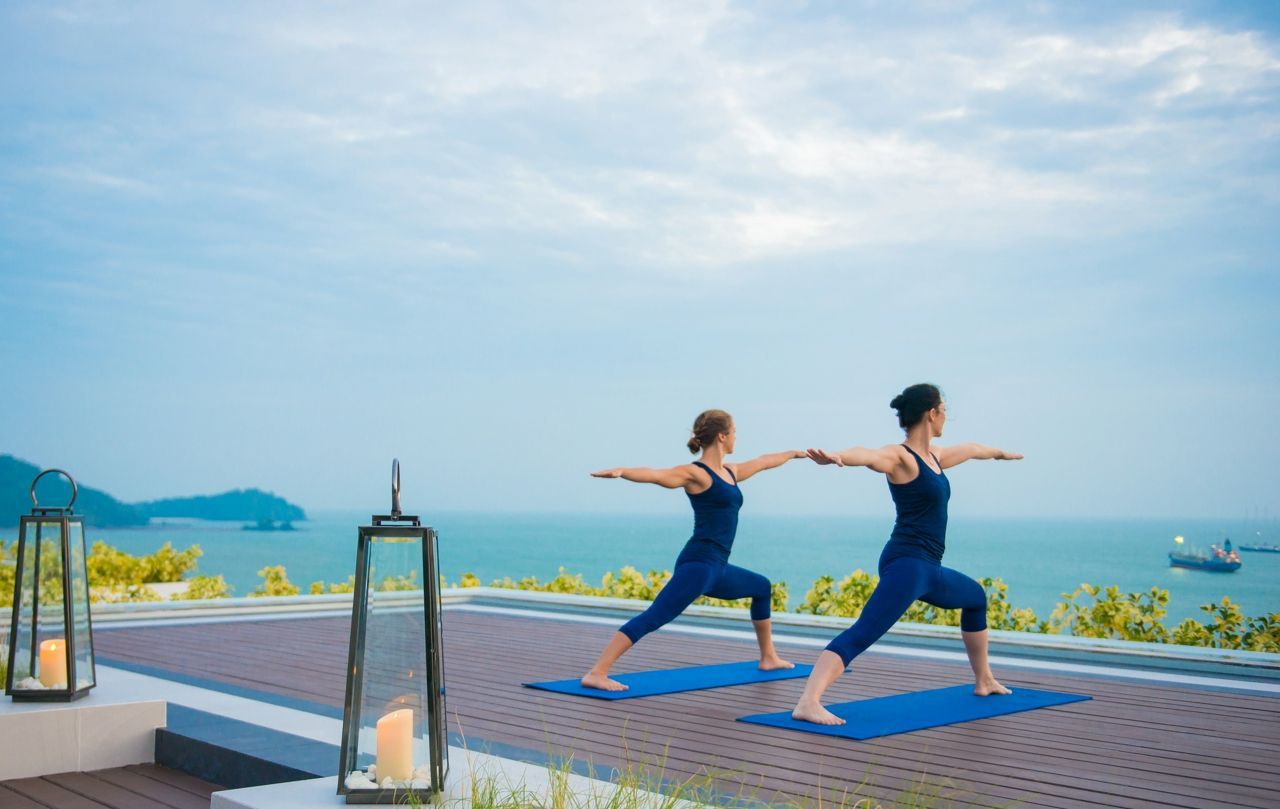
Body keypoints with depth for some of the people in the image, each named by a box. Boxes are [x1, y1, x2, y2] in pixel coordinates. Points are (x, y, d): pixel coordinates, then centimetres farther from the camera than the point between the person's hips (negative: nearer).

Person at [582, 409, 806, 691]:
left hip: (717, 568, 10)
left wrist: (792, 453, 54)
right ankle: (595, 674, -29)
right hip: (699, 563, -10)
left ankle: (768, 658, 42)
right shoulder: (695, 473, -8)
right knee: (654, 617, -22)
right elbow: (654, 474, -24)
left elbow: (763, 462, 37)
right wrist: (621, 471, -44)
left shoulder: (730, 472, 18)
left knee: (762, 587, 30)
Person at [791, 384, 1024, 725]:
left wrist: (1000, 452, 58)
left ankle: (983, 681, 50)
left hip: (929, 569, 11)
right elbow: (867, 455, -34)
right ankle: (807, 703, -41)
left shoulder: (934, 456, 16)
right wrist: (835, 456, -57)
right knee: (861, 634, -27)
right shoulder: (899, 456, -11)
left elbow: (970, 449, 37)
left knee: (976, 597, 34)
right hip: (906, 563, -11)